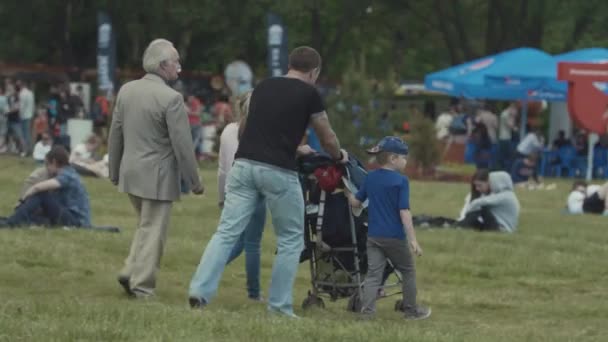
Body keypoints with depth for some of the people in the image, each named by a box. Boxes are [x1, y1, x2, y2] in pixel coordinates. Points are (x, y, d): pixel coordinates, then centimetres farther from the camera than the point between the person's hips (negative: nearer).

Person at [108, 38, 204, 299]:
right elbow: (182, 145, -15)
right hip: (158, 175, -7)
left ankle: (130, 273, 13)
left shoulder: (126, 90, 4)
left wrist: (114, 171, 21)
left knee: (146, 226, 23)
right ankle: (142, 288, 2)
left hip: (130, 171, 7)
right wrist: (194, 182, -6)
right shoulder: (171, 99, -17)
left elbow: (115, 134, 11)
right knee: (152, 231, 1)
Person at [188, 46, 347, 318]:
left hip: (244, 165, 4)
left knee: (226, 232, 2)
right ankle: (279, 306, 9)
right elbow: (327, 139, 16)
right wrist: (339, 156, 38)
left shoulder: (263, 87, 19)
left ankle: (200, 291, -12)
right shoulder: (309, 94, 4)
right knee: (291, 240, 11)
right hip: (278, 171, -4)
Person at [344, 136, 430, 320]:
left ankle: (366, 309, -16)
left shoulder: (370, 178, 7)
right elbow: (404, 211, -16)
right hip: (395, 236, -4)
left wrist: (347, 192, 36)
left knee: (373, 273, 0)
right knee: (408, 271, 13)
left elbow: (356, 203, 13)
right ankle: (411, 310, 20)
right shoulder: (401, 181, -10)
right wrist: (412, 239, -16)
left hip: (373, 236, 4)